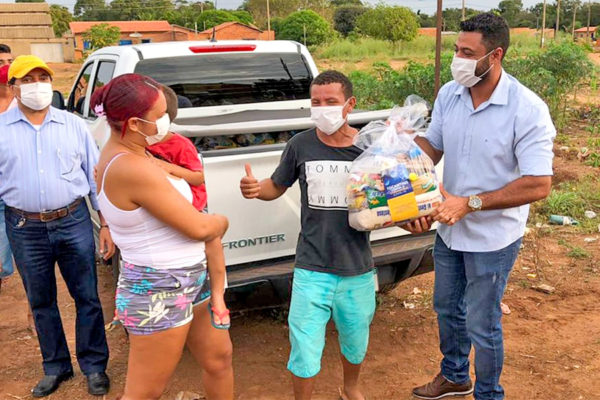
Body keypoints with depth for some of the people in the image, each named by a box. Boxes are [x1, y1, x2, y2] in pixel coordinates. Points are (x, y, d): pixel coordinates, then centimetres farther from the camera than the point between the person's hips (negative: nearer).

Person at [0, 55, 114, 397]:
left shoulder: (74, 125, 3)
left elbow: (96, 176, 6)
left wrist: (107, 224, 2)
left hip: (74, 222, 0)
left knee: (87, 297, 6)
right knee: (41, 302, 14)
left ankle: (94, 366, 23)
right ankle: (56, 367, 31)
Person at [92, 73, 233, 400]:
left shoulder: (118, 152, 2)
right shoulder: (134, 169, -27)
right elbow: (199, 228, -20)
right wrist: (223, 221, 0)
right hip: (158, 294, -9)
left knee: (218, 357, 22)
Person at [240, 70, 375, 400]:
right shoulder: (300, 145, -5)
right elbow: (277, 186, 9)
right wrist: (255, 188, -12)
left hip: (357, 270, 1)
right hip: (312, 269, -1)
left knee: (356, 342, 22)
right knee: (305, 350, 2)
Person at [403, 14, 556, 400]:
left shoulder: (528, 110, -23)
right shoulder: (449, 95, -7)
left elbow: (539, 185, -25)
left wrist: (469, 203, -29)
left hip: (492, 238, -6)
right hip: (449, 229, 6)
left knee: (482, 326, 8)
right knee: (447, 308, 23)